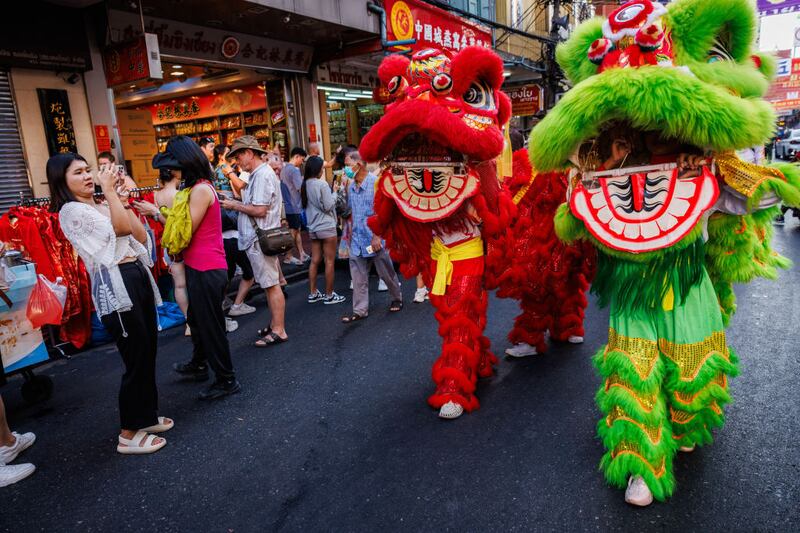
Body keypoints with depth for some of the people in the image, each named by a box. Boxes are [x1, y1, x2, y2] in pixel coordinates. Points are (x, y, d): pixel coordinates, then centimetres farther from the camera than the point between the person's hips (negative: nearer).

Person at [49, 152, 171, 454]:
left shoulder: (101, 206, 17)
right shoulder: (71, 211, -7)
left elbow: (141, 235, 10)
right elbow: (122, 228, -18)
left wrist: (122, 199, 7)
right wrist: (109, 189, -9)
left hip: (138, 277, 9)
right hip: (115, 285, -8)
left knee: (148, 353, 14)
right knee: (136, 360, -4)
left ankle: (146, 416, 31)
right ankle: (129, 435, 10)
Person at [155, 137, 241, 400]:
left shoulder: (200, 190, -17)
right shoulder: (200, 187, 13)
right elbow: (185, 226, 11)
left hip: (206, 270, -10)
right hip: (200, 267, 10)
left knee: (211, 326, 2)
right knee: (196, 319, 25)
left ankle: (226, 380, 17)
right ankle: (199, 365, 45)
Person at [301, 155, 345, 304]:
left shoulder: (305, 185, 6)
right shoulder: (322, 183, -14)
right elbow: (328, 206, -14)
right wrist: (335, 192, -1)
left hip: (313, 227, 7)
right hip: (326, 226, -7)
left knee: (315, 260, 12)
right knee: (329, 261, 1)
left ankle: (313, 293, 17)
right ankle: (329, 295, 6)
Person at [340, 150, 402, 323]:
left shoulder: (376, 183, -12)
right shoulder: (351, 187, 9)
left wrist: (377, 236, -19)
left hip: (375, 239, -6)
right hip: (357, 239, 6)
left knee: (386, 273, 9)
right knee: (358, 277, 6)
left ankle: (397, 298, 32)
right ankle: (360, 310, 13)